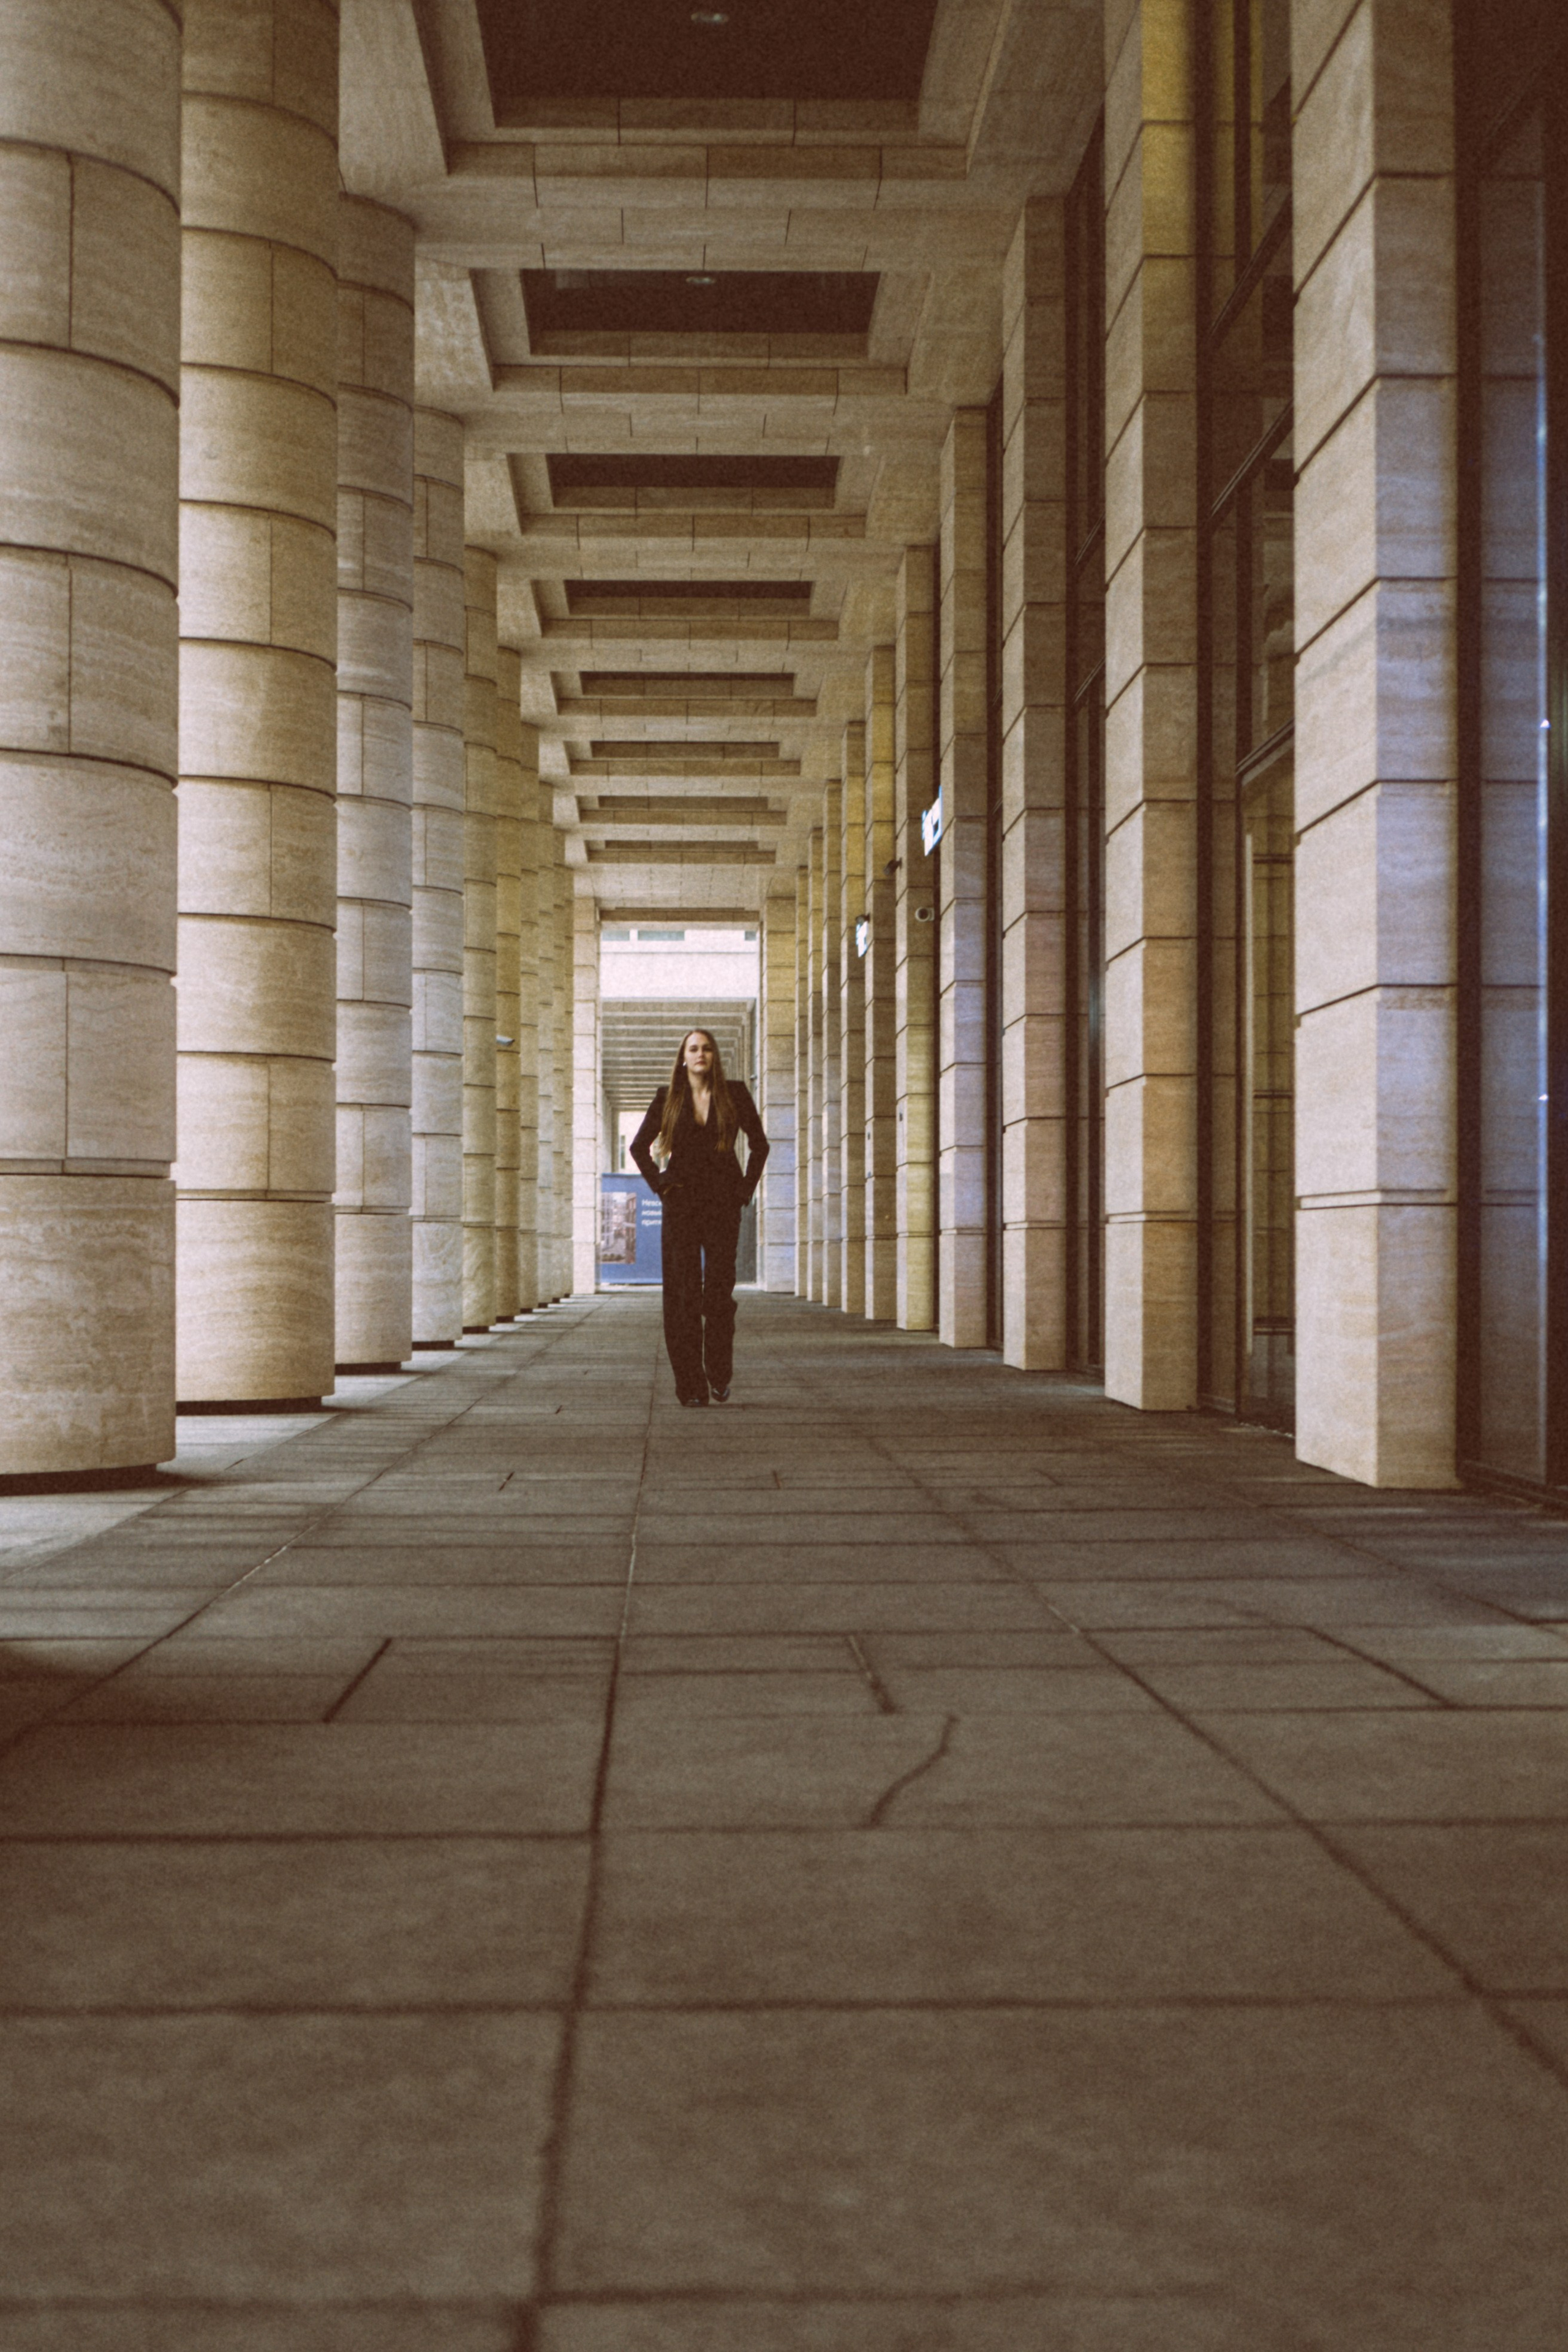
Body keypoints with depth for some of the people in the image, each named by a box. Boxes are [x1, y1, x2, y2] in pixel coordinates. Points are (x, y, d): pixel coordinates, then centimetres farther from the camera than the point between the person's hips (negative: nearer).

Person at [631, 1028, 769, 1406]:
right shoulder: (668, 1098, 6)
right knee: (684, 1293, -4)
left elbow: (759, 1144, 15)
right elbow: (639, 1148, 16)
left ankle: (720, 1376, 11)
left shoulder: (734, 1094, 5)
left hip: (722, 1204, 0)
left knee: (719, 1289, -4)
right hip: (681, 1203, 0)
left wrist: (746, 1187, 6)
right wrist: (660, 1184, 4)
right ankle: (691, 1385, -2)